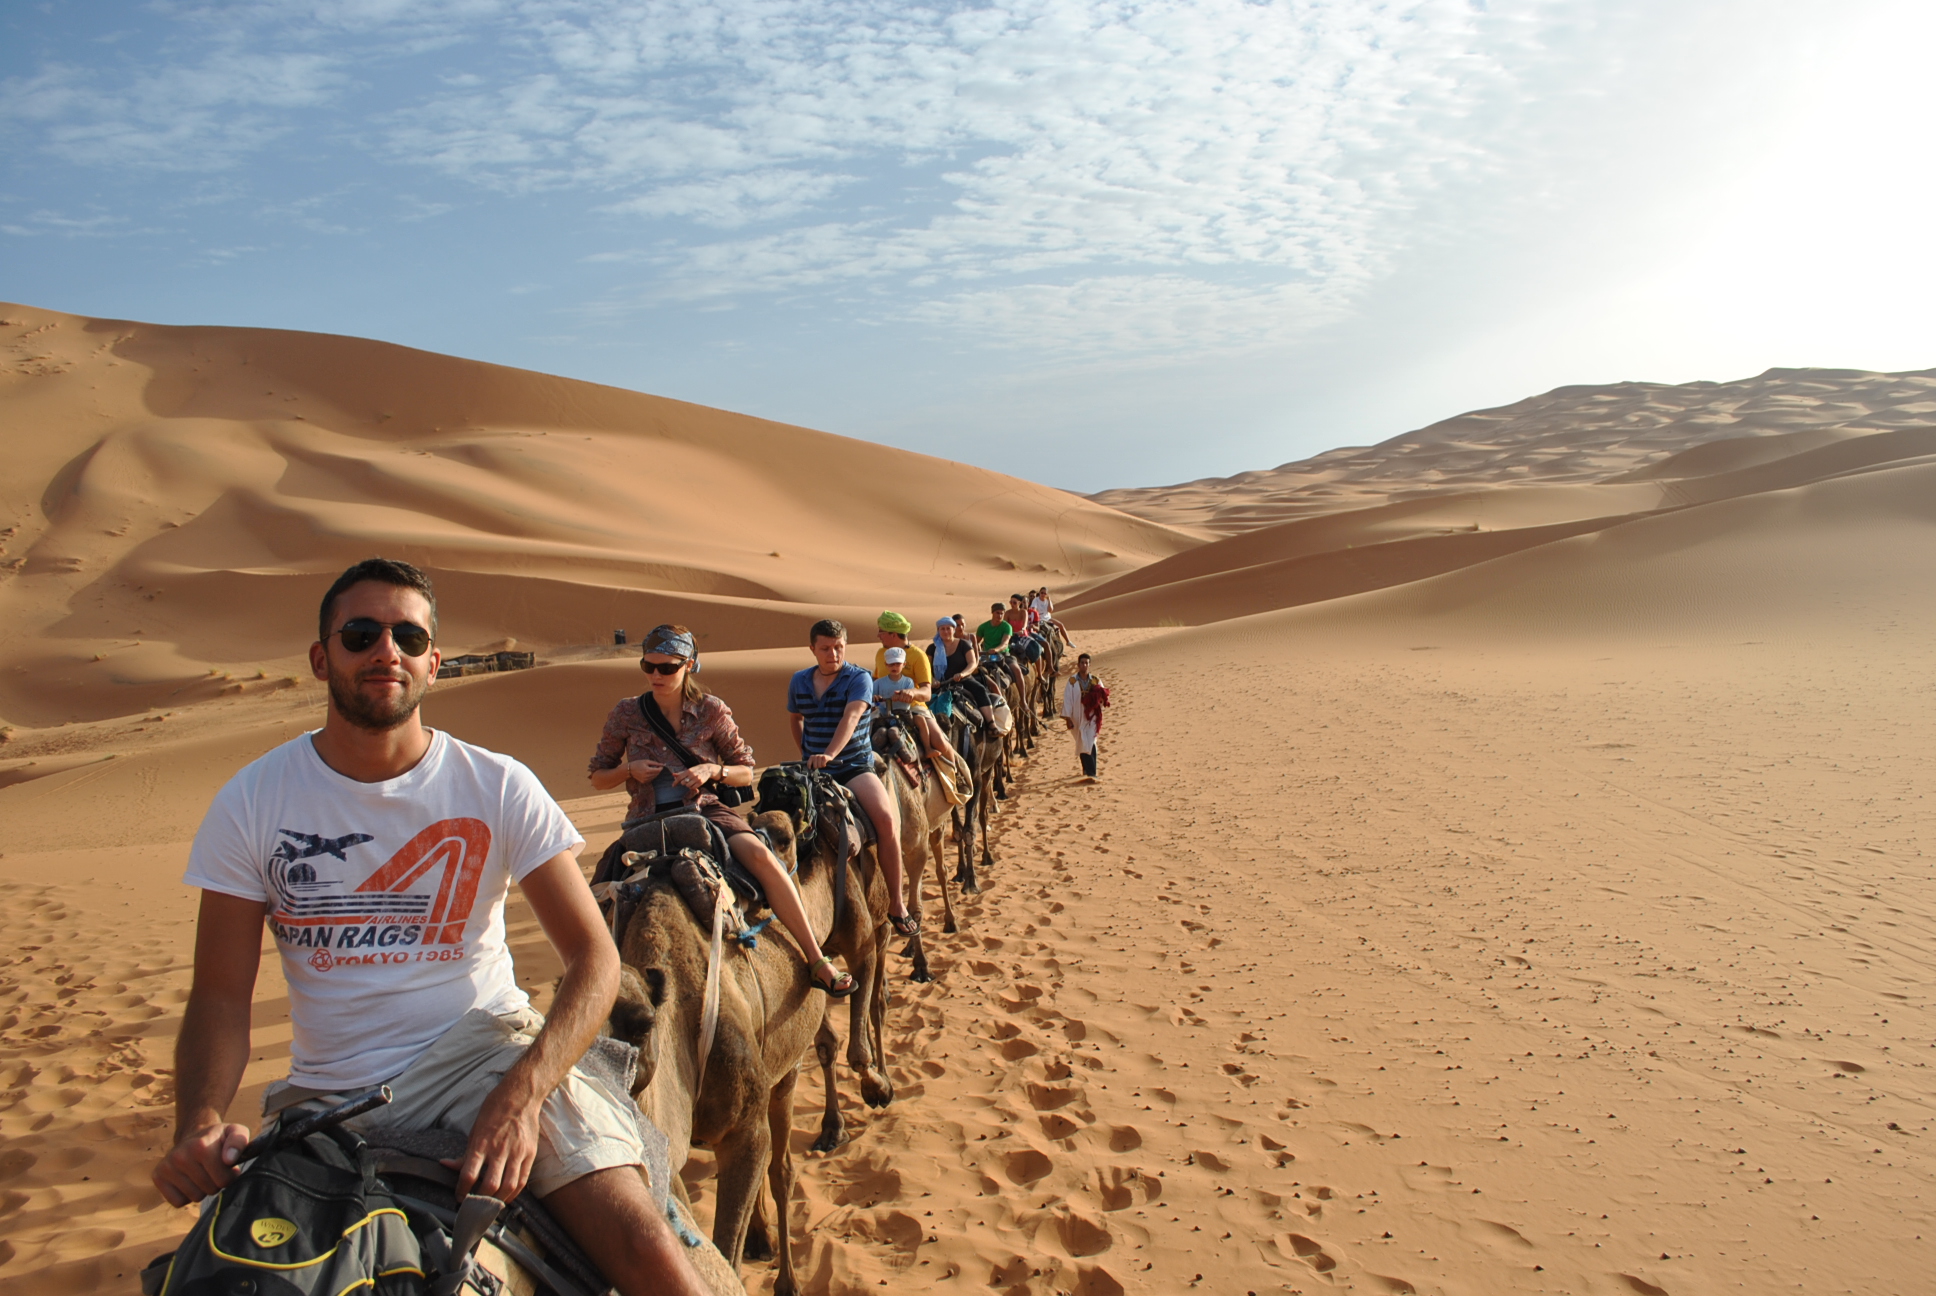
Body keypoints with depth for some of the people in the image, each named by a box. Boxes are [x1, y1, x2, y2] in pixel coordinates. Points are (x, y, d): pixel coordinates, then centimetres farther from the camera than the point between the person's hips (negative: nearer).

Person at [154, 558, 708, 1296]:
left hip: (487, 1052, -2)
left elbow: (593, 957, -9)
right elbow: (221, 995, 1)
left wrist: (521, 1094, -24)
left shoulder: (498, 787, -5)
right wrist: (199, 1122, -19)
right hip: (328, 1095, 3)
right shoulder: (251, 804, 0)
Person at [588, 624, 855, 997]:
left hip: (705, 809, -1)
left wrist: (712, 770, -13)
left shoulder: (711, 710, 2)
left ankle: (817, 962, -22)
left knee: (759, 855, -27)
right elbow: (598, 777, 13)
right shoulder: (626, 714, 3)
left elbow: (746, 772, 8)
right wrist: (630, 770, -8)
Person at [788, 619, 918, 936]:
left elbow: (851, 717, -22)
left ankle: (896, 904, -14)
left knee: (886, 818, -27)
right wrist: (805, 752, 14)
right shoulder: (799, 681, 10)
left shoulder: (859, 678, -5)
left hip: (854, 765, -4)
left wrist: (830, 754, -37)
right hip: (812, 767, 4)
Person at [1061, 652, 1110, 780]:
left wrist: (1101, 697, -15)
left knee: (1090, 744, -8)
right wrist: (1067, 718, -8)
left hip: (1091, 717, 0)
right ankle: (1087, 770, 19)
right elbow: (1067, 700, -4)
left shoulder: (1095, 681, 4)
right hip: (1078, 718, 0)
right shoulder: (1072, 681, -3)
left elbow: (1103, 698, 9)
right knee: (1082, 745, 6)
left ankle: (1091, 772, -7)